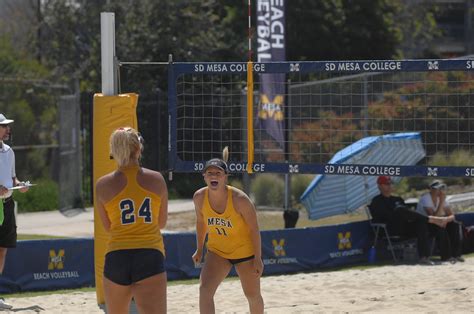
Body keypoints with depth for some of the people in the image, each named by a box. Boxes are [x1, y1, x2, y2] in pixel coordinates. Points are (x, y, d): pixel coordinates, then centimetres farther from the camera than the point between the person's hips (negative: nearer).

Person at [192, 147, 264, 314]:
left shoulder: (239, 199, -27)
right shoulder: (199, 197, -16)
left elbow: (254, 229, -18)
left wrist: (258, 259, -15)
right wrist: (199, 249, 12)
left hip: (244, 251, -2)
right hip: (217, 251, 2)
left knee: (253, 295, 13)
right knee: (205, 289, -21)